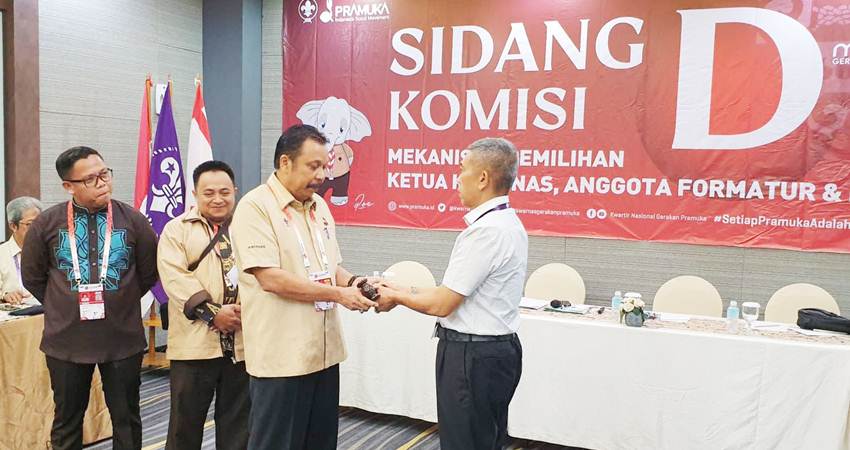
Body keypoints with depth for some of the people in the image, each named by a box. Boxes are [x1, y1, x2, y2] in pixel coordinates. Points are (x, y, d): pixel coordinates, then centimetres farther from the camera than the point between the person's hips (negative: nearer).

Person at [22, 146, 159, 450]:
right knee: (66, 420, 15)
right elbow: (32, 277, 10)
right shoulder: (47, 224, -2)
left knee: (126, 418, 11)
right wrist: (63, 307, 10)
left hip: (123, 338, 0)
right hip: (66, 339, 1)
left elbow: (149, 272, 7)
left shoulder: (133, 220, -4)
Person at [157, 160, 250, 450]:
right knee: (186, 418, 10)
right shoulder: (177, 229, 4)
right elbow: (174, 277, -8)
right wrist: (212, 312, -16)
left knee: (238, 420, 13)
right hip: (195, 341, -2)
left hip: (244, 341, 2)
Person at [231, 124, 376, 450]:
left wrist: (353, 283, -4)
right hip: (282, 356, -7)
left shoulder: (319, 205, 11)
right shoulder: (255, 207, -13)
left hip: (324, 351, 7)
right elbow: (271, 278, -20)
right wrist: (339, 294, -17)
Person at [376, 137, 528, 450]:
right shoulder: (506, 223, 8)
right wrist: (404, 291, 9)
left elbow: (442, 304, -19)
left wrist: (396, 297, -2)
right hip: (496, 349, 10)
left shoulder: (487, 231, -23)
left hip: (473, 356, -10)